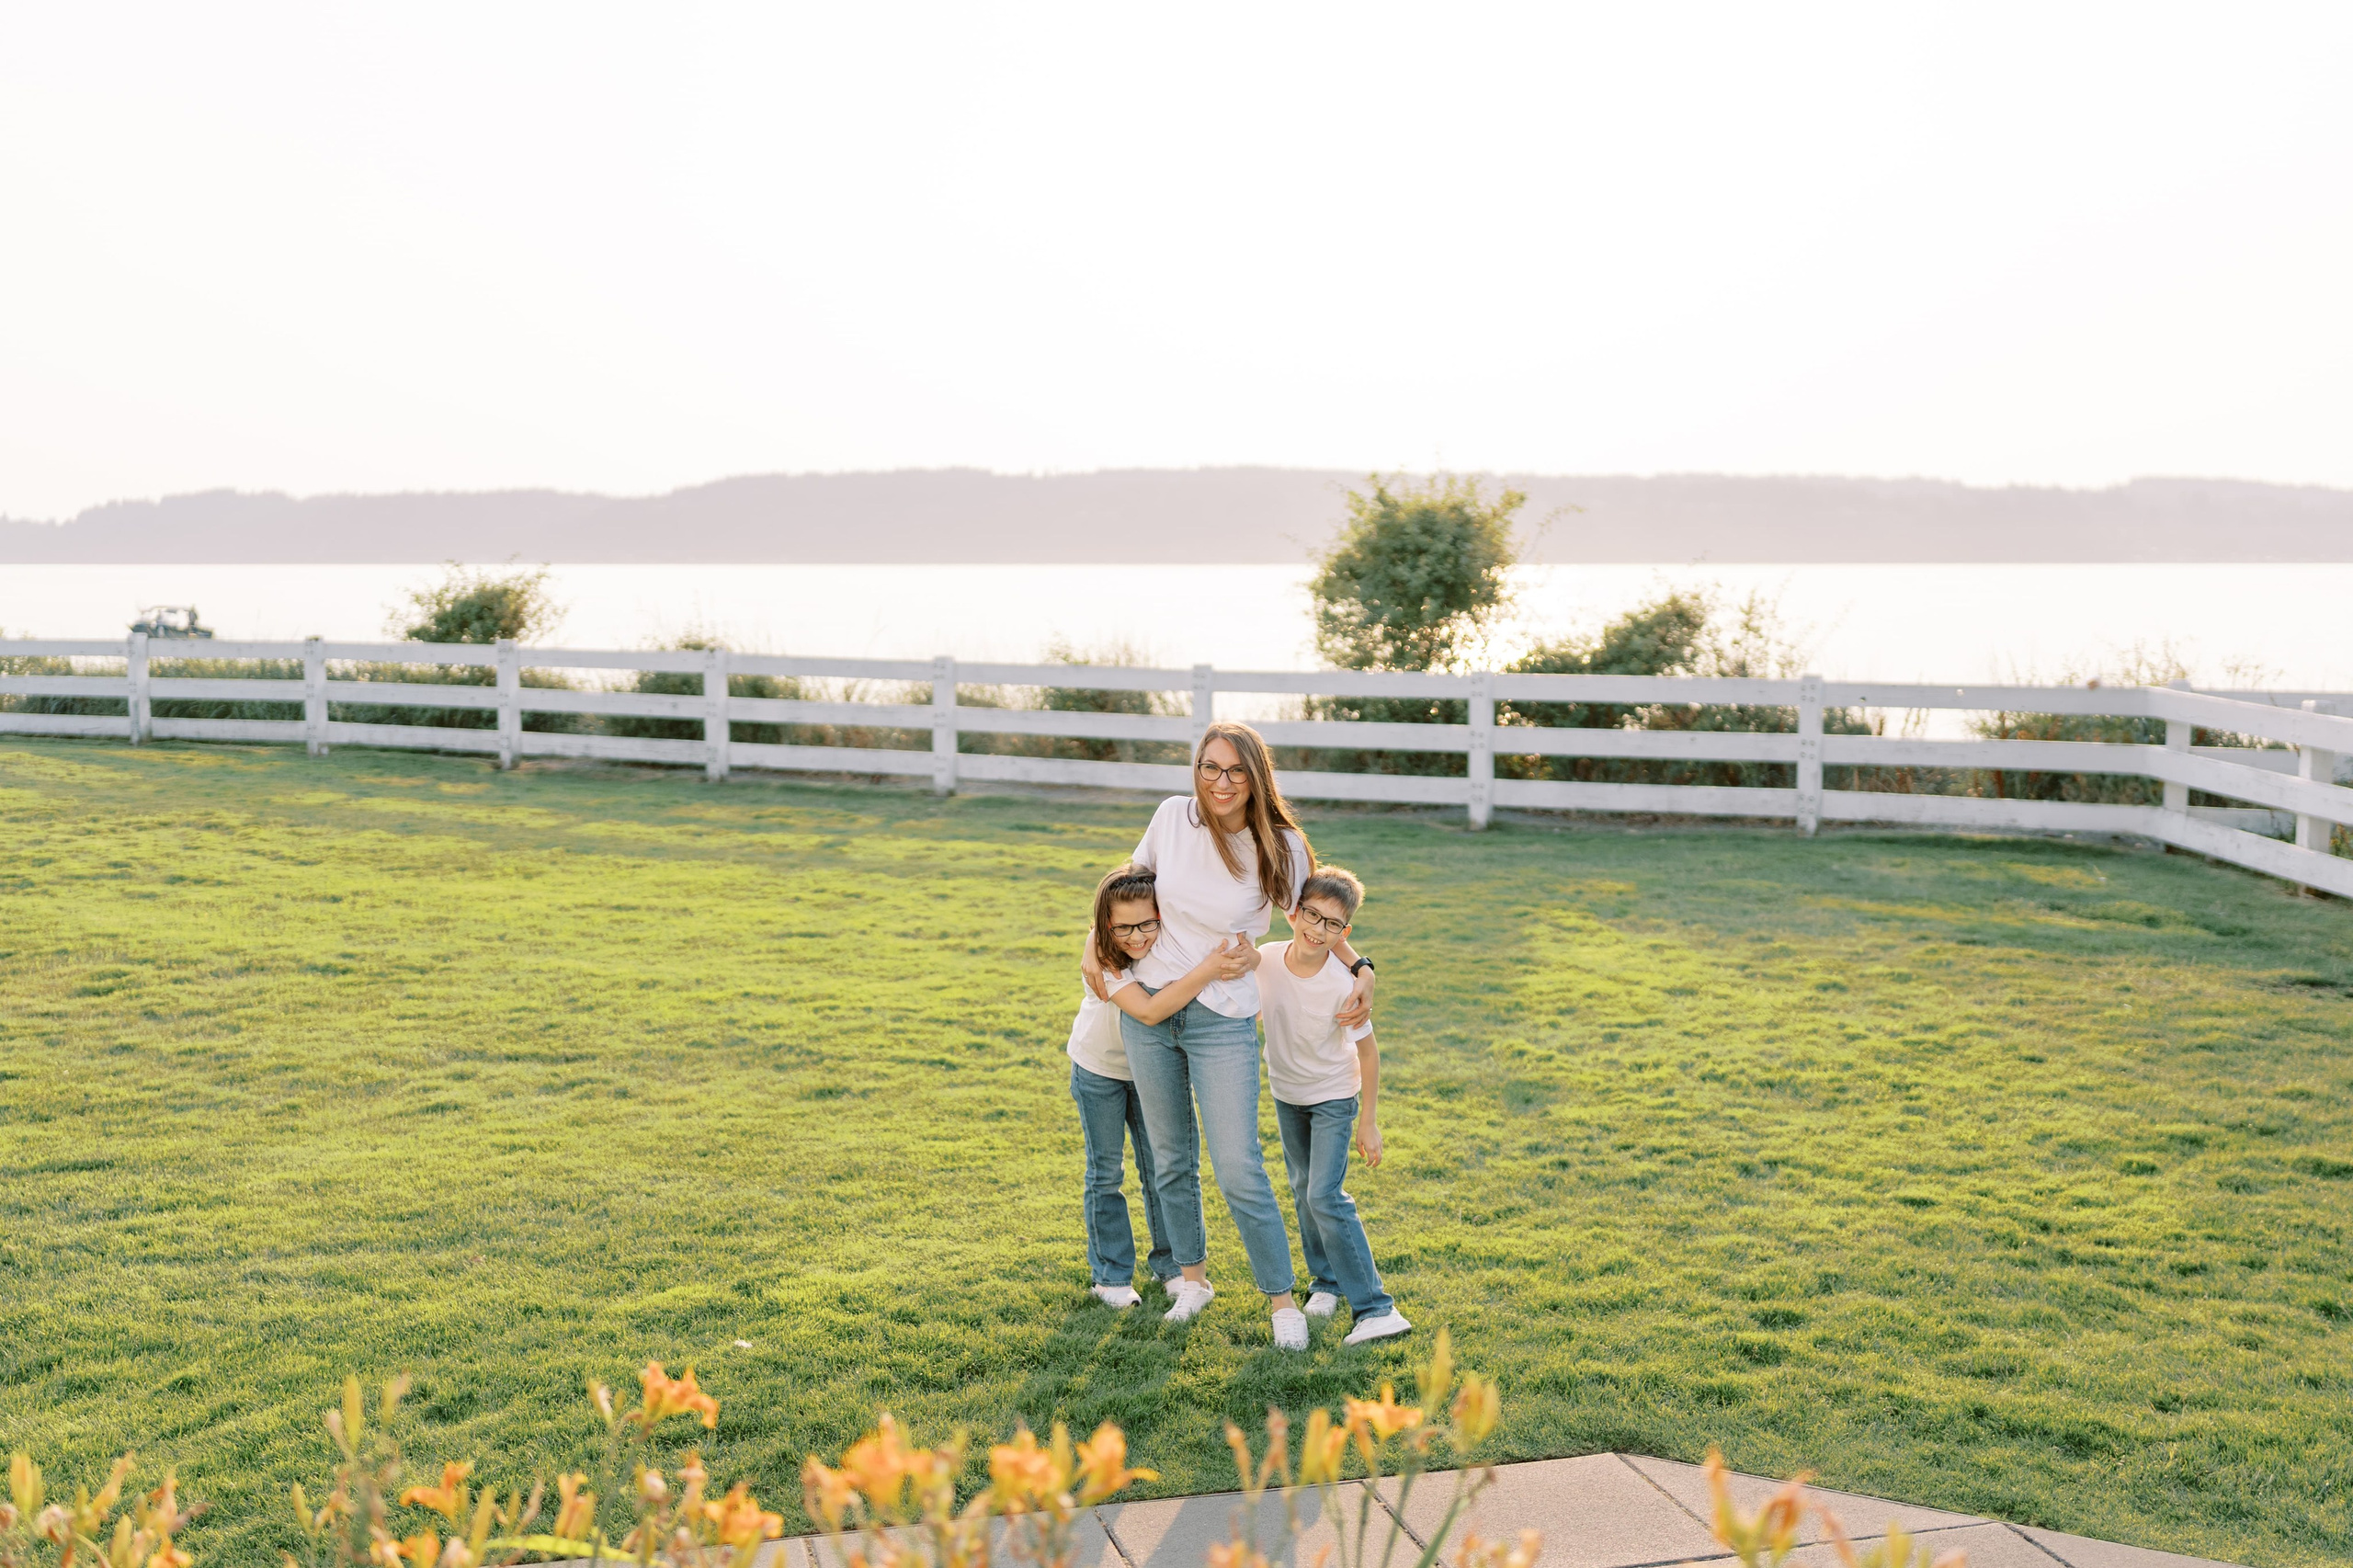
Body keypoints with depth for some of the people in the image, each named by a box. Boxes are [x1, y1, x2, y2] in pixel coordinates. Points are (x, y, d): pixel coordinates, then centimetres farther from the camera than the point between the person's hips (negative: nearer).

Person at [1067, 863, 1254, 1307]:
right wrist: (1208, 970, -54)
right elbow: (1150, 1011, -48)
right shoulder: (1101, 959, -35)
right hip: (1099, 1070, -3)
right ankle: (1111, 1274, 23)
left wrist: (1238, 961, -37)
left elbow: (1243, 957, -15)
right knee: (1106, 1173, 8)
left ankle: (1169, 1263, 29)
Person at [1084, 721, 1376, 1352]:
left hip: (1223, 1021, -3)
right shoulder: (1173, 816, -4)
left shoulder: (1281, 846, -11)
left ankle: (1281, 1299, 9)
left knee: (1239, 1170, -7)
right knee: (1172, 1159, 15)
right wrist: (1095, 946, 10)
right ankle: (1193, 1278, 33)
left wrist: (1361, 968, -7)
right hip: (1147, 1010, 3)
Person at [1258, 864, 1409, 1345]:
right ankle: (1327, 1282, 35)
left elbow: (1367, 1052, -17)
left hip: (1334, 1097, -5)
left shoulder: (1343, 985, -29)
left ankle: (1375, 1308, -10)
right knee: (1303, 1192, 15)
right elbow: (1254, 1007, 5)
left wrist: (1369, 1122, -13)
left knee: (1325, 1196, -14)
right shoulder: (1265, 960, -19)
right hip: (1286, 1094, 5)